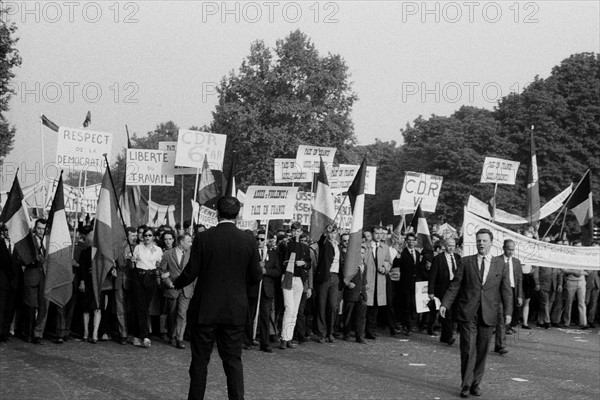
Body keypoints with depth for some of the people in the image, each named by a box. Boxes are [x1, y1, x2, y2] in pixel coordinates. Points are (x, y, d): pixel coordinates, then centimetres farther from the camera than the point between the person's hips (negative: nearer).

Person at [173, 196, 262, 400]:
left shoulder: (203, 238, -10)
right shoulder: (248, 241, -5)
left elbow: (191, 272, -8)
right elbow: (256, 276, 0)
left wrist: (175, 284, 12)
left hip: (205, 309, -1)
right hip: (235, 311, 2)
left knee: (200, 360, 10)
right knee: (233, 360, 9)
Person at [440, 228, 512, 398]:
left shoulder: (500, 265, 7)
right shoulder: (466, 262, 5)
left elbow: (506, 290, 6)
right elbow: (455, 285, 2)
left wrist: (508, 312, -5)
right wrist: (445, 304, -8)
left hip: (488, 315, 1)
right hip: (468, 314, -1)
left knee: (482, 352, 7)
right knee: (468, 350, -4)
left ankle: (476, 384, 19)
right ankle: (466, 385, 6)